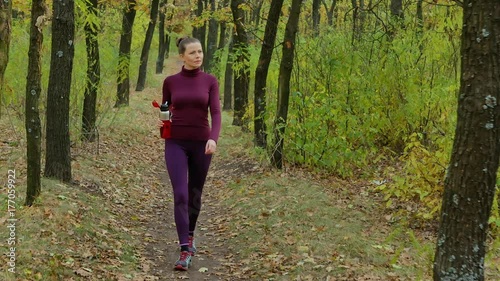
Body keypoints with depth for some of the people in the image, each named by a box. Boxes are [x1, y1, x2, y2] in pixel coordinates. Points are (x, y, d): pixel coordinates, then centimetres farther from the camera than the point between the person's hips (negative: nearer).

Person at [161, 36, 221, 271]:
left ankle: (189, 235, 40)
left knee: (194, 194, 14)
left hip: (201, 143, 1)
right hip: (176, 144, -1)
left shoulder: (210, 81, 0)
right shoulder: (170, 82, 1)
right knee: (180, 195, -14)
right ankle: (185, 251, -14)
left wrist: (213, 139, -27)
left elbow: (215, 113, -10)